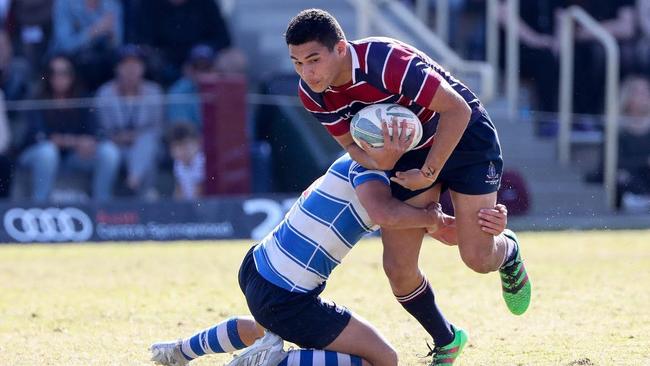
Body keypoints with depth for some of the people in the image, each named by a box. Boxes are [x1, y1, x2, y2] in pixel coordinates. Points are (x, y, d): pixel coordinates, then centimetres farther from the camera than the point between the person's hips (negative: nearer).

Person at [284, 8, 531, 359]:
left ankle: (509, 252, 29)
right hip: (408, 149, 6)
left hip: (464, 136, -6)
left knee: (477, 257, -10)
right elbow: (349, 142, -4)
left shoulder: (385, 61, -36)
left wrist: (429, 173, -25)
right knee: (398, 268, -5)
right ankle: (446, 342, 21)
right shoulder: (312, 93, -15)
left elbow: (457, 109, -30)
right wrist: (376, 157, -29)